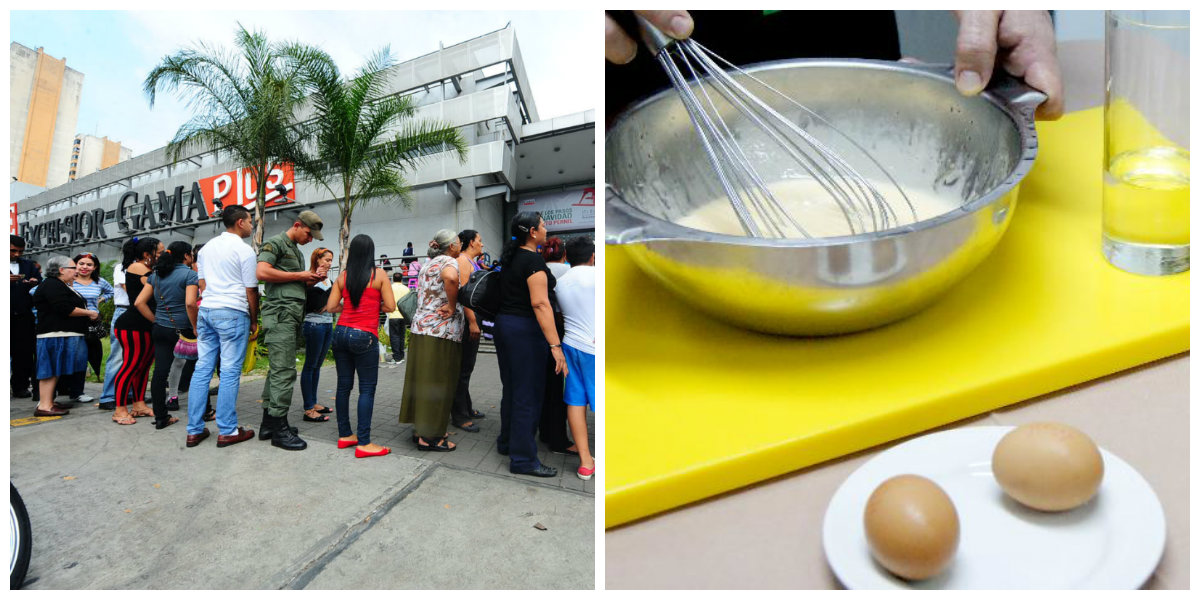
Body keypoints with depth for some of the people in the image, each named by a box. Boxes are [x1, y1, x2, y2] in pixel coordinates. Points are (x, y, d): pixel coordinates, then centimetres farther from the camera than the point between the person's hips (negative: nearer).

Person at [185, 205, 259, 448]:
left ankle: (194, 430, 13)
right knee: (230, 371, -3)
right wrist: (254, 320, 3)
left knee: (202, 368, 9)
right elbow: (251, 290, -6)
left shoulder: (207, 247, 15)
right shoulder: (244, 250, -7)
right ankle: (227, 431, 1)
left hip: (206, 310, 7)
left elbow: (201, 283, 18)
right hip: (233, 313, -7)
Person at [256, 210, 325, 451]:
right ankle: (279, 429, -6)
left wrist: (310, 281, 9)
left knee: (278, 369, 11)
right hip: (280, 314, -9)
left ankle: (268, 423, 18)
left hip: (294, 316, 10)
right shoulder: (275, 243, -3)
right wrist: (299, 276, -12)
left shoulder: (297, 251, 25)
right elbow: (262, 272, -18)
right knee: (284, 371, -10)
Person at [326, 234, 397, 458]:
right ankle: (363, 443, -2)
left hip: (341, 332, 5)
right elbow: (390, 306, -6)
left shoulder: (343, 276, 7)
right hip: (364, 337, -5)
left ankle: (344, 435, 22)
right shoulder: (379, 274, -4)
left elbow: (331, 307, 5)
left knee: (344, 385, 12)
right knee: (367, 388, -1)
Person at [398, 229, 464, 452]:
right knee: (438, 383, -3)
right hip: (441, 331, -9)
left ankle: (421, 428, 24)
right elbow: (451, 278, -32)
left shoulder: (428, 264, 20)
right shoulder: (449, 262, -8)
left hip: (421, 328, 9)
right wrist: (452, 307, -20)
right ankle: (429, 437, 3)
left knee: (424, 380, 15)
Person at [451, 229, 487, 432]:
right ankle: (459, 416, 2)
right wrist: (472, 322, -23)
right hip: (467, 319, -10)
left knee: (467, 366, 17)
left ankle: (466, 408, 27)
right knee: (463, 368, -5)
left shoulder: (472, 262, 19)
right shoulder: (462, 261, -12)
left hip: (473, 318, 10)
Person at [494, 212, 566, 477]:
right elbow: (540, 304, -26)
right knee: (529, 394, -2)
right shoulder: (534, 261, -17)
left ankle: (507, 442, 35)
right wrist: (556, 345, -29)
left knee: (511, 388, 21)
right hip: (525, 329, -9)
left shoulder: (509, 257, 11)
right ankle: (523, 459, 5)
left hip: (504, 324, 10)